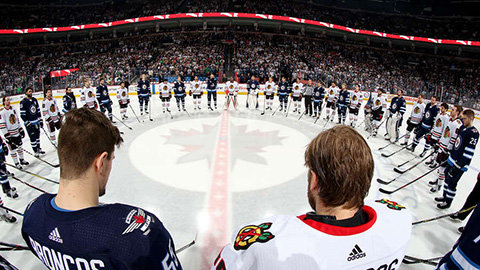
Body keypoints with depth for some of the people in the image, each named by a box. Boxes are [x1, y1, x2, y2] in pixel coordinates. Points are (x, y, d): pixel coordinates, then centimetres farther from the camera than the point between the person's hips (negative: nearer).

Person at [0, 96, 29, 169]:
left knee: (20, 146, 17)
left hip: (17, 132, 6)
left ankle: (22, 160, 32)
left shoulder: (14, 109, 5)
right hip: (10, 134, -6)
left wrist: (21, 129, 14)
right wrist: (7, 135, -16)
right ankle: (17, 163, 15)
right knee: (13, 149, 4)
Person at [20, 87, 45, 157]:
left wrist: (40, 120, 11)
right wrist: (27, 123, -18)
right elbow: (22, 114, -13)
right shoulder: (23, 102, -13)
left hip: (36, 122, 6)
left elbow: (38, 110, 13)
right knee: (33, 138, -1)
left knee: (37, 135, 16)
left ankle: (39, 148, 30)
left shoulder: (34, 100, 6)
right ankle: (35, 151, 9)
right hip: (29, 123, -6)